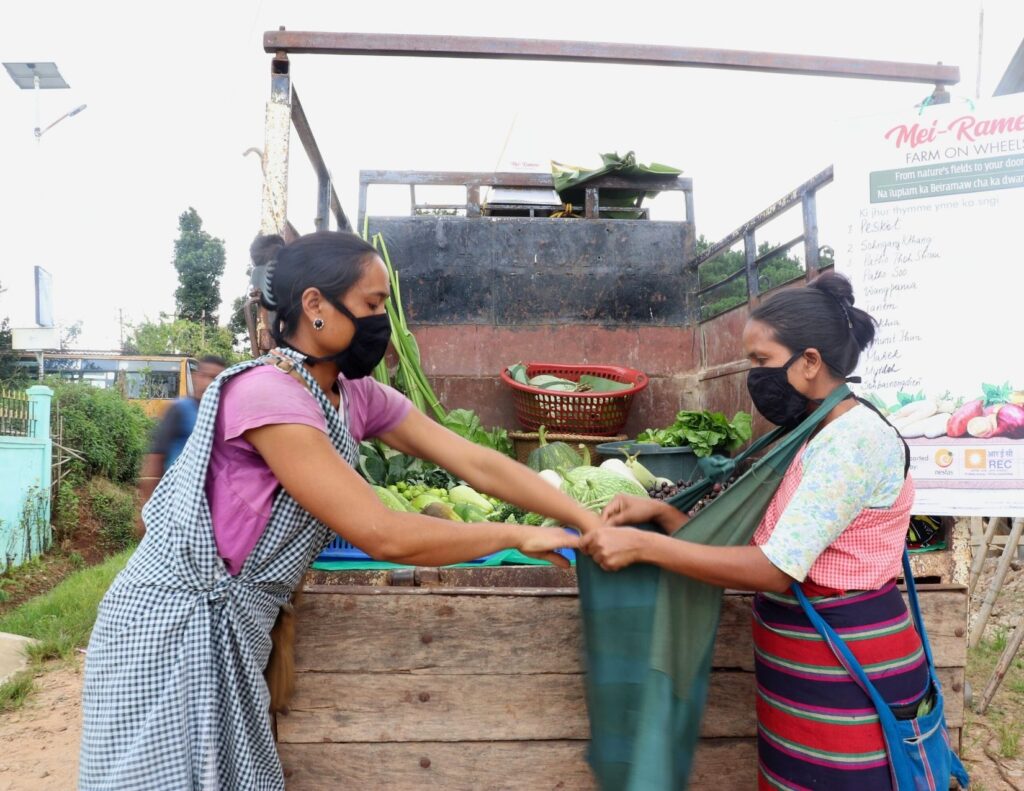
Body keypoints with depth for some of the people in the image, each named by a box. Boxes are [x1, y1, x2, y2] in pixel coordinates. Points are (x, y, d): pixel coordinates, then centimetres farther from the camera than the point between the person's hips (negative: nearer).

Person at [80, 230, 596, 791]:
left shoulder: (358, 398, -1)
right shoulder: (268, 395, -26)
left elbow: (476, 463, -4)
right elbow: (383, 535, -29)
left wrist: (592, 524, -9)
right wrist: (518, 536, -18)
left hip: (233, 625, 7)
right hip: (174, 625, -7)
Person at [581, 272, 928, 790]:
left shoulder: (855, 438, -20)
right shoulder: (809, 438, 9)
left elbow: (776, 569, -26)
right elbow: (748, 546, 4)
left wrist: (642, 546, -25)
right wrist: (663, 515, -8)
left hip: (848, 675, -8)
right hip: (802, 667, 8)